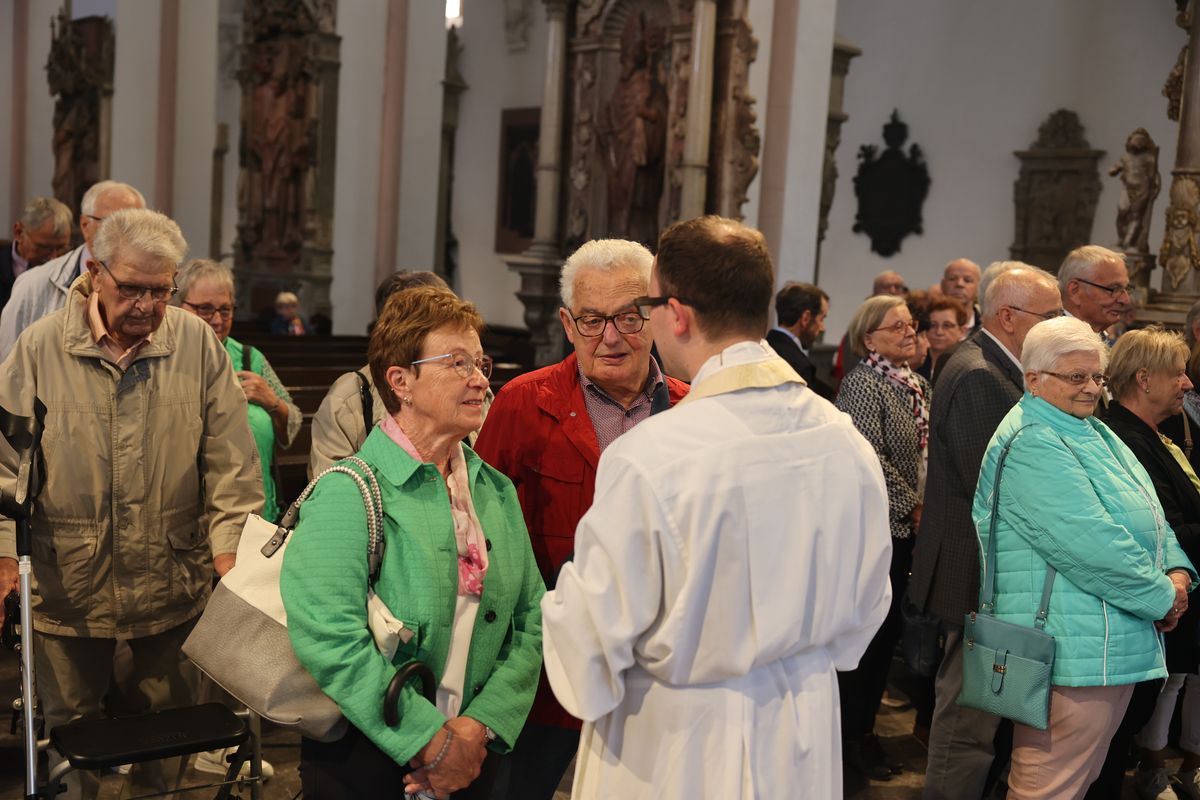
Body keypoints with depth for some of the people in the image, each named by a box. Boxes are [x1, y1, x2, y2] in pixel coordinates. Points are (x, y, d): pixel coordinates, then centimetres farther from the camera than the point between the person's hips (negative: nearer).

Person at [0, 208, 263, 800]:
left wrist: (229, 546, -6)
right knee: (68, 727, 16)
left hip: (173, 581, 1)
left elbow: (229, 457, -3)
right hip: (67, 581, 0)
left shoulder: (197, 343, -5)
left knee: (170, 717, 17)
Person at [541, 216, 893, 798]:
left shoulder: (648, 459, -27)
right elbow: (866, 603, 5)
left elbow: (593, 632, -18)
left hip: (679, 750, -5)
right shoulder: (849, 444, -8)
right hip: (806, 740, 5)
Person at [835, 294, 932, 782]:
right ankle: (849, 739, 12)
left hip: (904, 528, 8)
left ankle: (865, 728, 26)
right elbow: (870, 458, -20)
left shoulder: (916, 385, 12)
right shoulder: (864, 382, -12)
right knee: (866, 631, -1)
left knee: (887, 630, 13)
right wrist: (912, 507, -13)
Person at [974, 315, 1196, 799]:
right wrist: (1160, 596, -12)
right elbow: (1089, 543, -24)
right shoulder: (1032, 444, -17)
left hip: (1117, 645, 10)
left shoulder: (1091, 431, 15)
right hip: (1072, 652, -10)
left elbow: (1149, 517, 19)